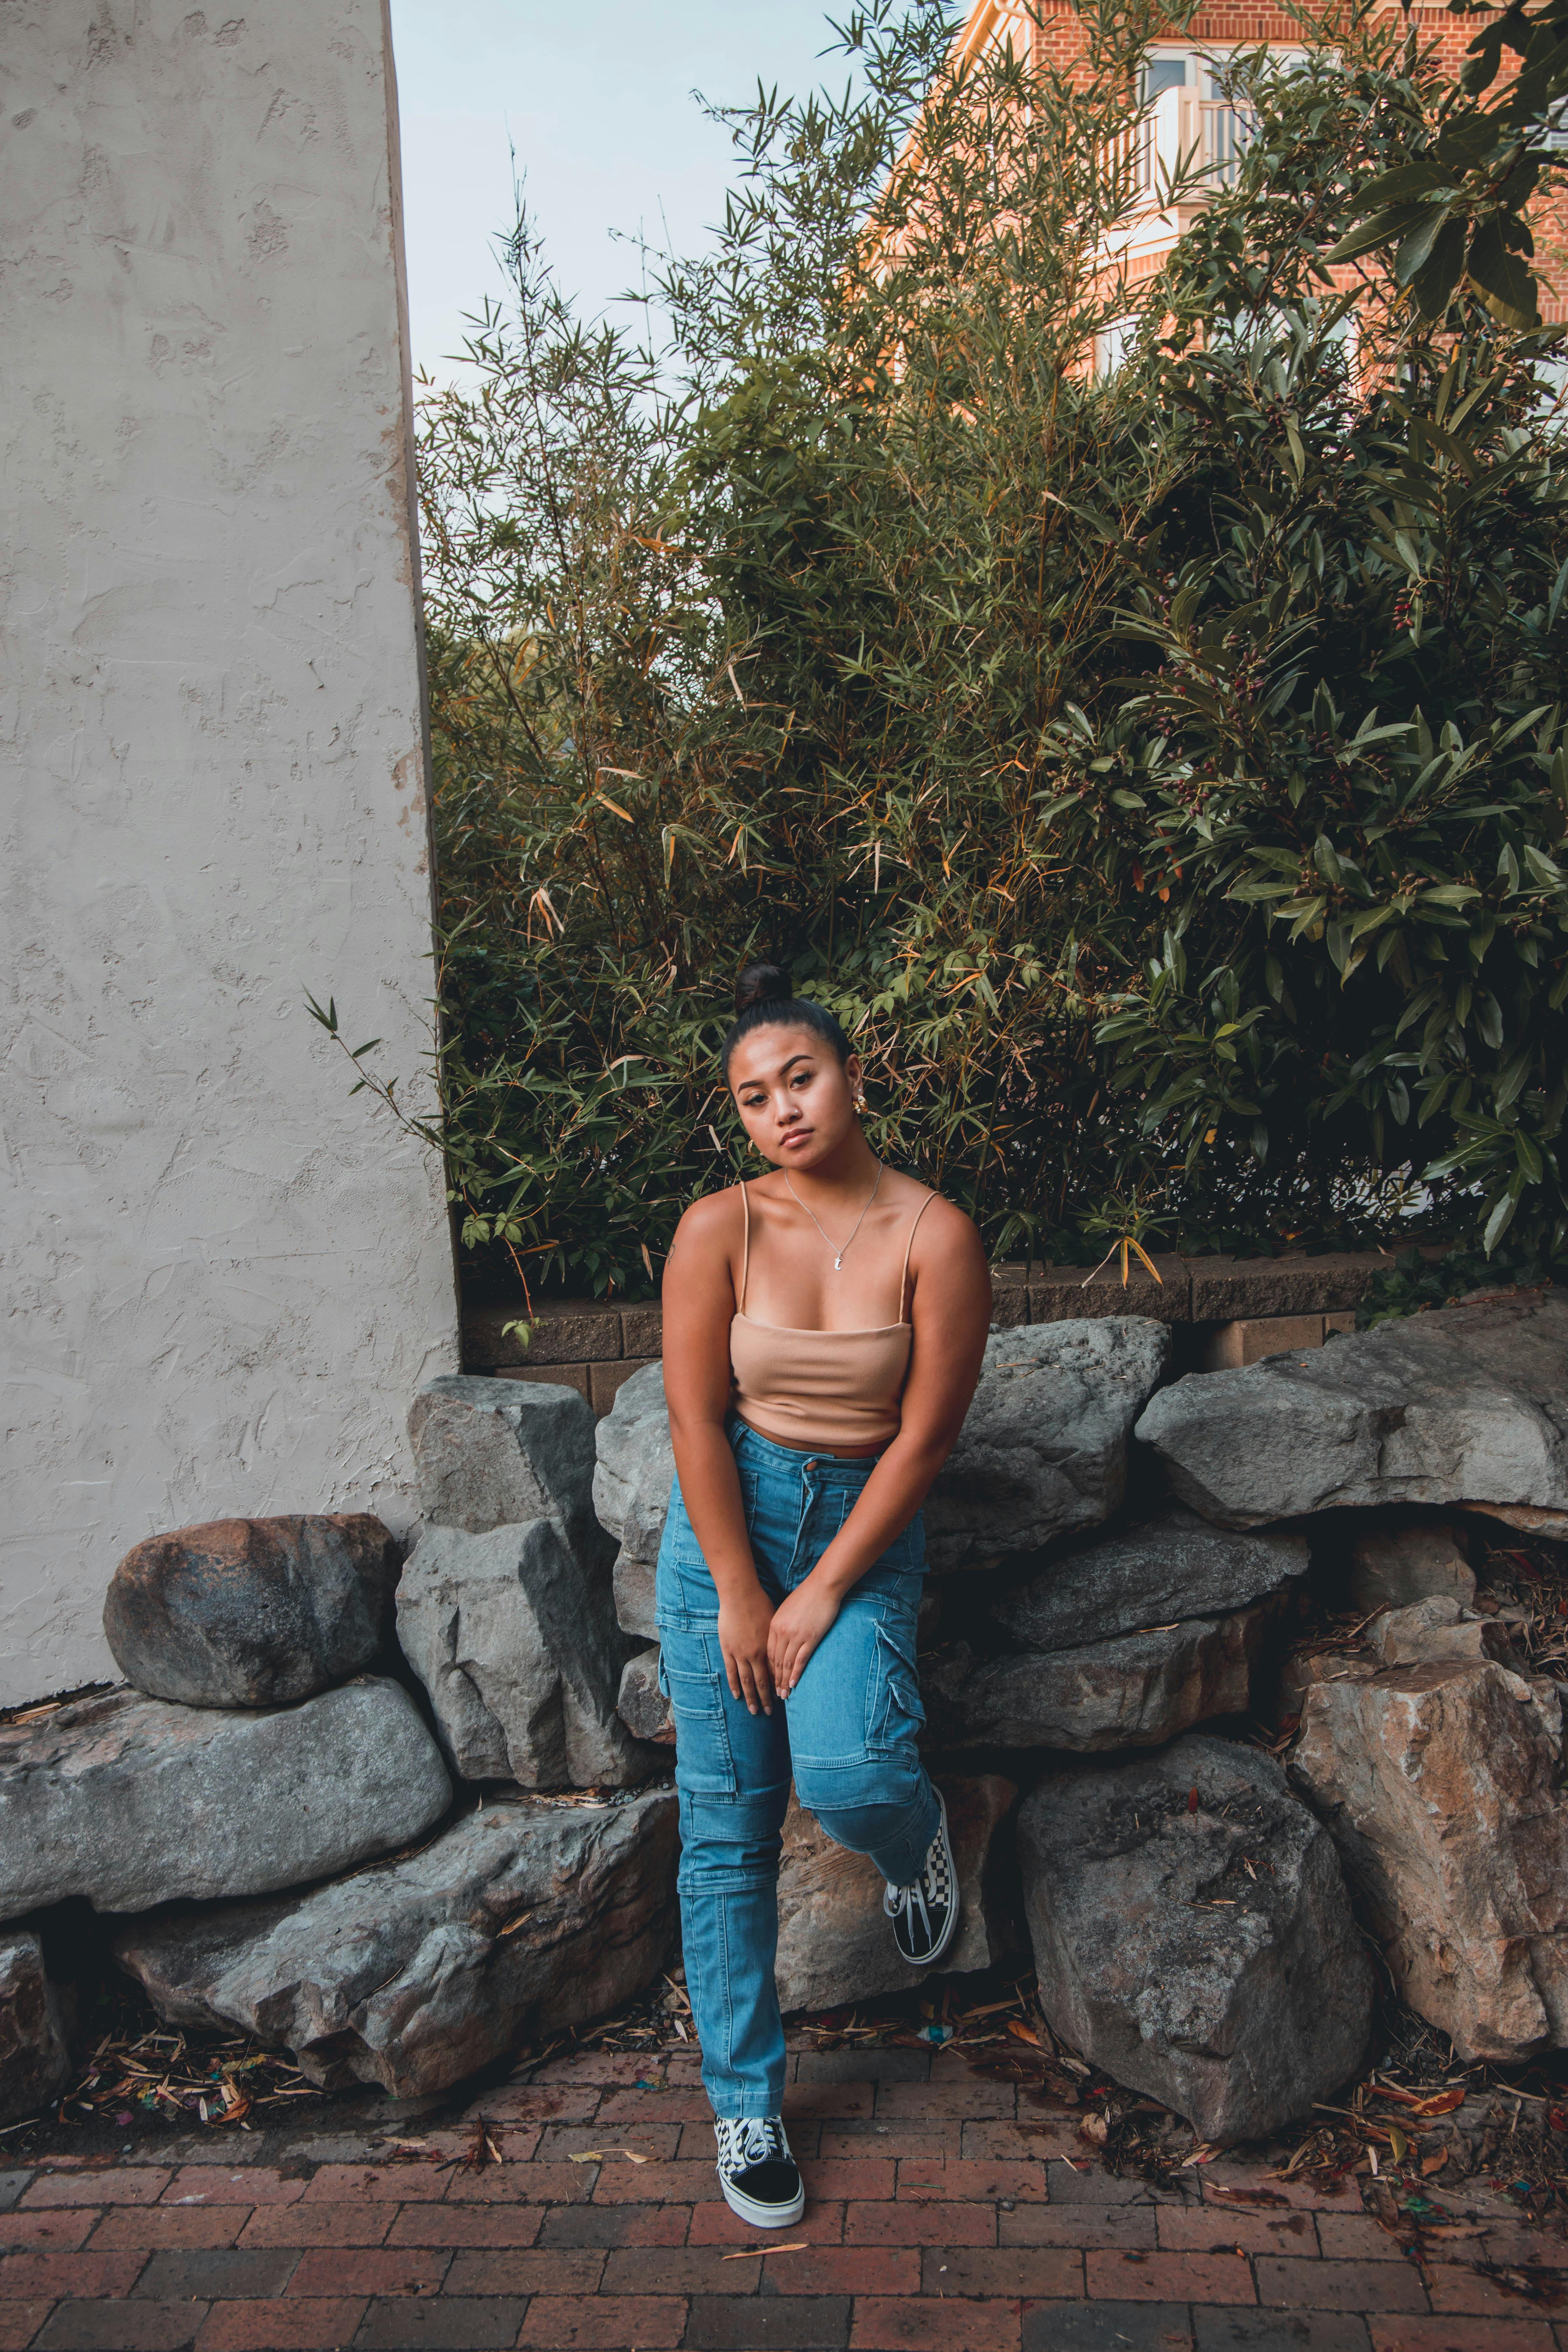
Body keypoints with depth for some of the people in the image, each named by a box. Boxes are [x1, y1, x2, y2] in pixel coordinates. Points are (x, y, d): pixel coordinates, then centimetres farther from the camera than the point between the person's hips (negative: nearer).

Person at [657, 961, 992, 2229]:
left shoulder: (934, 1236, -11)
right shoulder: (719, 1229, -8)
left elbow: (926, 1434, -10)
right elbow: (697, 1422, -7)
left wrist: (819, 1598, -11)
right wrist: (739, 1599, -8)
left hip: (864, 1525, -1)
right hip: (726, 1518, 1)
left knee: (846, 1773, -24)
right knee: (726, 1826, 4)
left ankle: (918, 1842, 16)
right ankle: (745, 2102, 22)